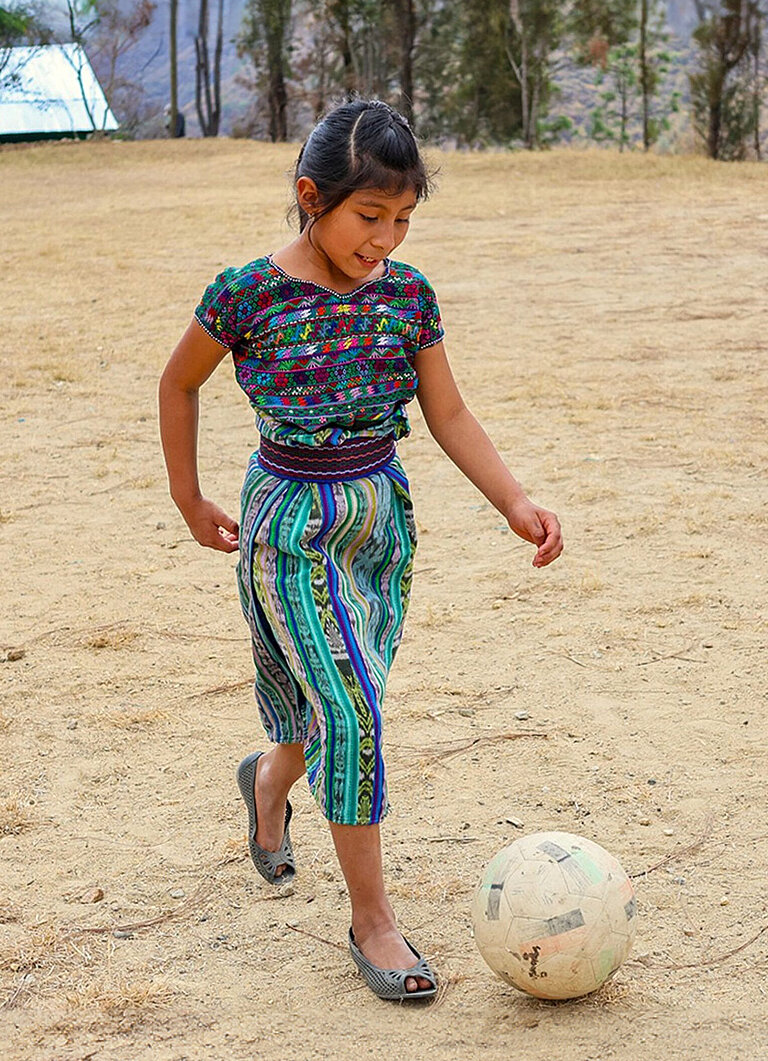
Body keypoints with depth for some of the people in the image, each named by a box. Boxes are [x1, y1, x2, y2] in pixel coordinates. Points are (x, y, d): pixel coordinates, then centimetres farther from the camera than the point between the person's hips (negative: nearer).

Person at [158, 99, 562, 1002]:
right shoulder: (249, 295, -13)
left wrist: (514, 503, -8)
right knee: (350, 710, -14)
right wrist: (190, 501, 7)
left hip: (382, 515, 5)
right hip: (293, 524, -5)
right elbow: (178, 383, 3)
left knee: (345, 701, 15)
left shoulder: (406, 294, -2)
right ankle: (371, 919, -1)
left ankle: (270, 778, 50)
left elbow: (448, 413, 3)